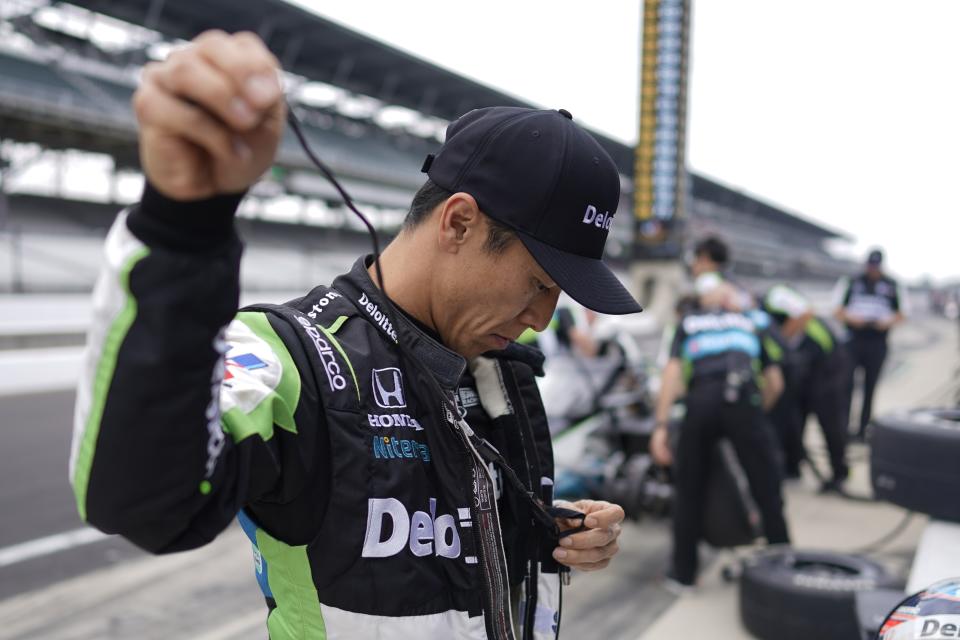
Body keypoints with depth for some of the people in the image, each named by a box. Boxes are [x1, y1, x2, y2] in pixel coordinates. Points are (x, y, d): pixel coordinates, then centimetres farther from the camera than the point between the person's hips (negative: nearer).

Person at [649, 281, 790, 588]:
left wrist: (660, 425, 3)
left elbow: (672, 373, 8)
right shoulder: (748, 324, 30)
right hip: (743, 401, 0)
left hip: (701, 402, 0)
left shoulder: (688, 323, 26)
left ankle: (683, 571, 23)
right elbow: (775, 383, 23)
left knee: (689, 489, 15)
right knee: (767, 491, 11)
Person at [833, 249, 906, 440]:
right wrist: (850, 318, -14)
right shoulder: (850, 282, 5)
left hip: (877, 343, 1)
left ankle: (863, 428, 14)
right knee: (846, 383, -11)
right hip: (852, 340, -1)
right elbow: (838, 311, 6)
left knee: (870, 387, 6)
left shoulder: (892, 286, 8)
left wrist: (888, 322, -9)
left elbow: (901, 315, 12)